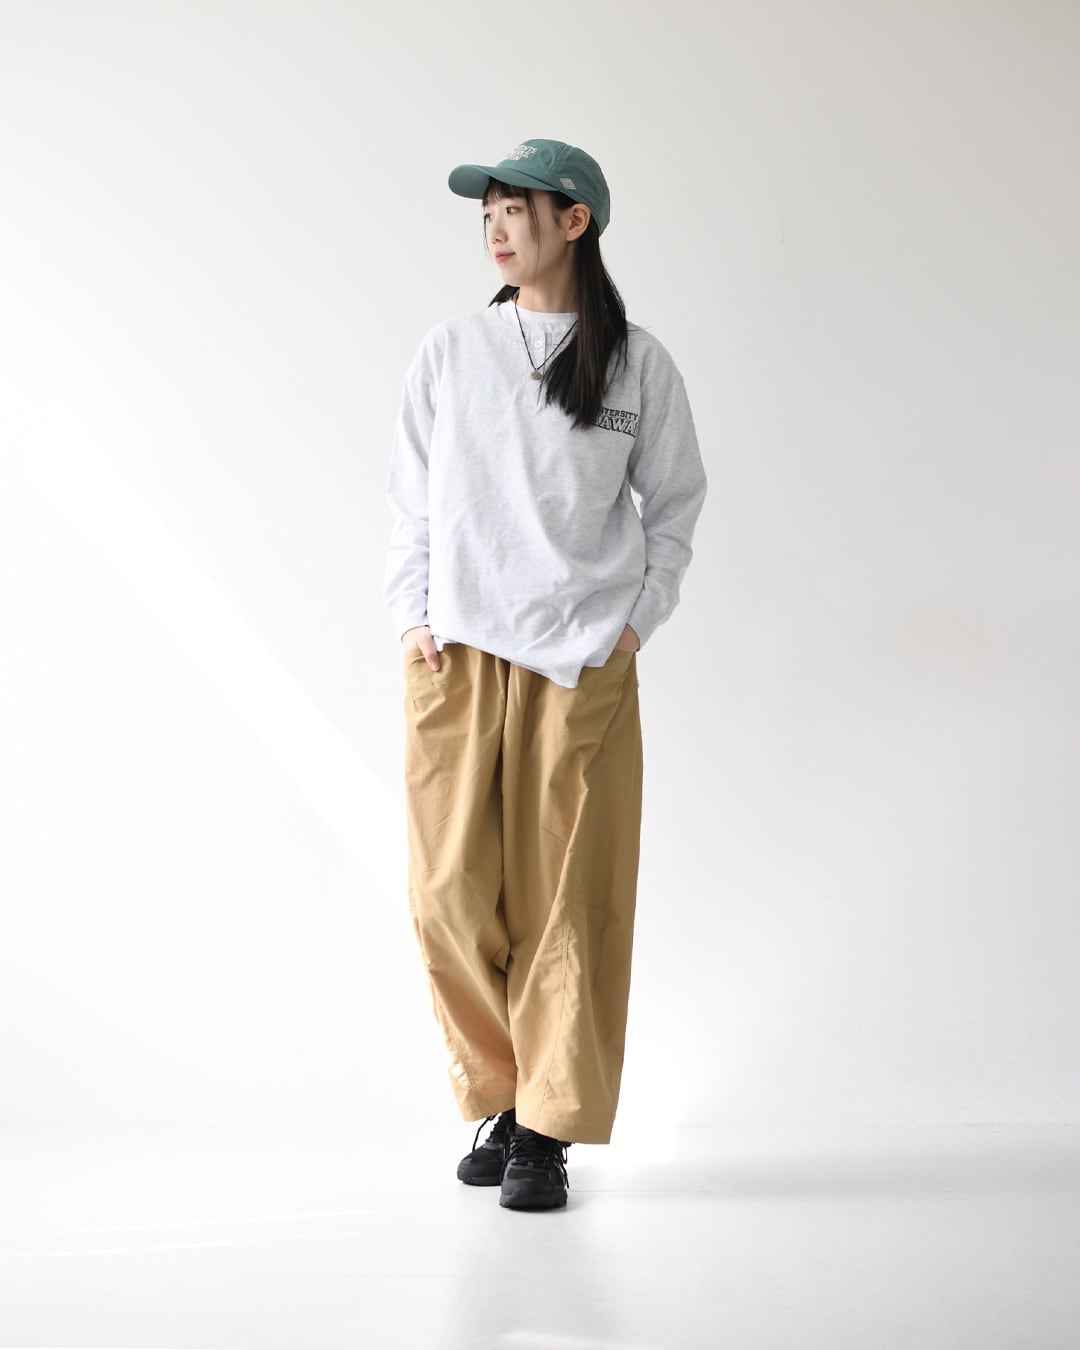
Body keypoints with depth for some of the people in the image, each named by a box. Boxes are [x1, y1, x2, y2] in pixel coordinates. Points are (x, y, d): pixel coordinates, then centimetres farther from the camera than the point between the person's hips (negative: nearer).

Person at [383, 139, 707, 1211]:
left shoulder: (638, 364, 4)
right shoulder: (449, 352, 8)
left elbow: (675, 501, 13)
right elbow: (411, 497, 14)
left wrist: (639, 620, 3)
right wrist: (413, 618, 5)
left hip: (583, 667, -1)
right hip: (455, 658, 2)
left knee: (566, 896, -1)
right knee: (452, 893, -2)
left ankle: (549, 1129, 11)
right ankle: (503, 1099, 19)